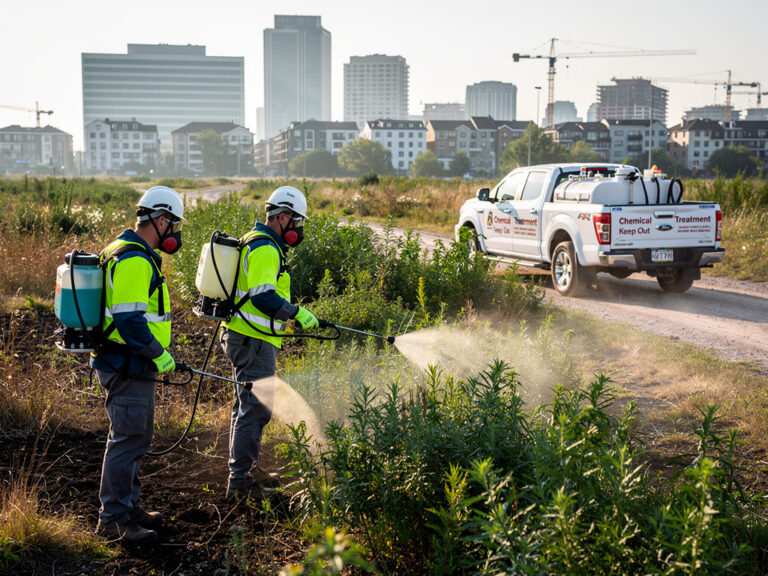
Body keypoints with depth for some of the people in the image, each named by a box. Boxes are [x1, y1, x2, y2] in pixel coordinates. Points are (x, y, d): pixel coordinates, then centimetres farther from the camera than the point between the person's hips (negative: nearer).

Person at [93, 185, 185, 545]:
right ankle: (113, 519, 4)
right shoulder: (135, 261, -20)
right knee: (128, 440, -4)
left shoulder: (127, 253, 15)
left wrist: (154, 354, 22)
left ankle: (128, 507, 30)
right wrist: (160, 355, -17)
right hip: (127, 367, -11)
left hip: (129, 365, 11)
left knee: (137, 438, 19)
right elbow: (129, 320, -26)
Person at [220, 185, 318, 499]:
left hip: (241, 336, 11)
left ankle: (246, 470, 29)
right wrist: (297, 313, -19)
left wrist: (286, 317, 25)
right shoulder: (265, 248, -16)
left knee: (247, 406, 18)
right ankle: (240, 480, -5)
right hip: (253, 341, -11)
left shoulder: (255, 243, 19)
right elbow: (262, 296, -27)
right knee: (256, 408, -8)